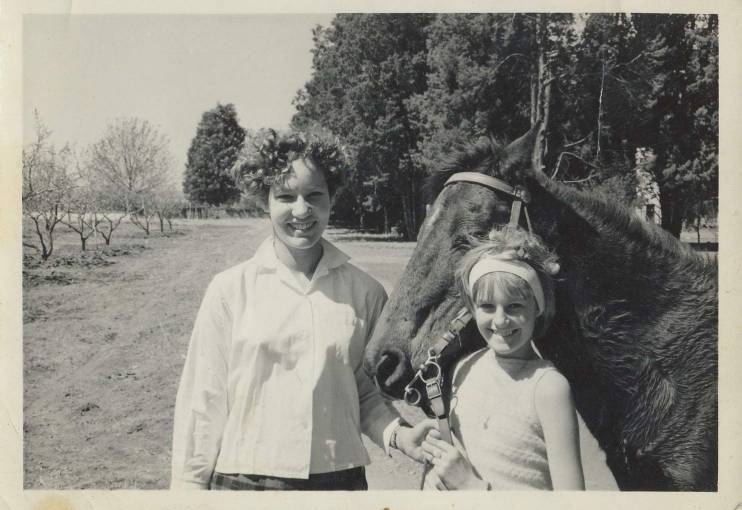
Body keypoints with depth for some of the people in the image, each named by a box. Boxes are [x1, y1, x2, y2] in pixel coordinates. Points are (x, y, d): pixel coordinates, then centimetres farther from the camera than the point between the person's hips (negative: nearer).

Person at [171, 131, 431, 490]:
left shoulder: (364, 292, -3)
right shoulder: (231, 289, -6)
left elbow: (367, 391, 7)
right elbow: (204, 401, -3)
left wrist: (396, 433, -10)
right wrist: (190, 486, -2)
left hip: (341, 478, 1)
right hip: (244, 477, -1)